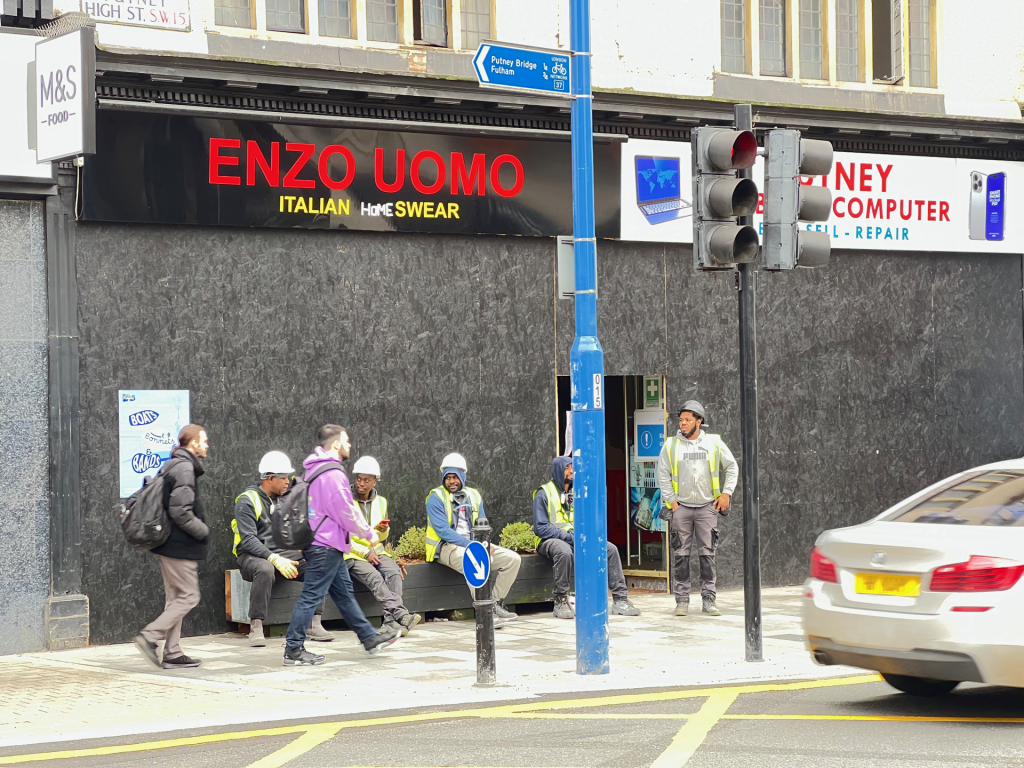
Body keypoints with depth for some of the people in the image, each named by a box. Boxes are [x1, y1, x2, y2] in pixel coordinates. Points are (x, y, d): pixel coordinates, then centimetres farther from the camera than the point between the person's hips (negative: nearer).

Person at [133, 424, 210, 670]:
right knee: (189, 597, -5)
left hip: (168, 545, 10)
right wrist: (203, 531, -12)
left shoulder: (173, 466, 14)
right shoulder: (184, 468, -17)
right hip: (180, 547, -10)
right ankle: (150, 635, -10)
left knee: (175, 597, 12)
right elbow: (181, 511, -24)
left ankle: (172, 653, 14)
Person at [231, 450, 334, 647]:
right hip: (252, 556, -6)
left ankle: (314, 624, -15)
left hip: (281, 553, 6)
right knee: (265, 569, -41)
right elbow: (248, 540, -19)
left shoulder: (285, 498, 13)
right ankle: (256, 628, -34)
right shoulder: (247, 501, -9)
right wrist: (275, 560, -31)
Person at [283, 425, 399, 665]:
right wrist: (368, 533, -3)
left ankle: (369, 638, 26)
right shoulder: (333, 474, -18)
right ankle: (293, 650, -3)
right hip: (326, 546, -11)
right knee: (311, 596, -6)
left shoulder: (316, 470, 14)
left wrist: (365, 530, 20)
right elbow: (346, 513, -17)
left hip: (319, 542, 11)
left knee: (344, 592, 17)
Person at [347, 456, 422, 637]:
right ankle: (402, 615, -45)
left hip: (376, 551, 4)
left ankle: (391, 620, -37)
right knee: (374, 577, -32)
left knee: (394, 572, -27)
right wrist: (365, 553, -15)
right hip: (352, 554, -4)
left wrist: (382, 531, -4)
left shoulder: (381, 502, 14)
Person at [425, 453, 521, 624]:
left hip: (474, 544, 7)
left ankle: (497, 604, 0)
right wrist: (471, 545, -23)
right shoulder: (436, 498, -6)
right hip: (447, 547, -7)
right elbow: (443, 531, -15)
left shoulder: (473, 496, 14)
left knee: (513, 559, -7)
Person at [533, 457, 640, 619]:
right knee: (565, 552, -40)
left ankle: (620, 600, -10)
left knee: (610, 549, -12)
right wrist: (568, 537, -20)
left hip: (576, 538, 6)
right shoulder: (544, 494, -5)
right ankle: (560, 603, -28)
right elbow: (540, 528, -12)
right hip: (550, 540, -6)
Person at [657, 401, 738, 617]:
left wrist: (726, 493, 4)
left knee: (708, 554, 0)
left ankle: (708, 599, 5)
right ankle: (682, 600, 5)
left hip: (707, 506, 0)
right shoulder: (671, 445, 2)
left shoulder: (714, 443, 3)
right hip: (681, 507, 0)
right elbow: (663, 475, 4)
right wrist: (672, 501, -3)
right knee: (681, 554, -1)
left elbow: (732, 467, 12)